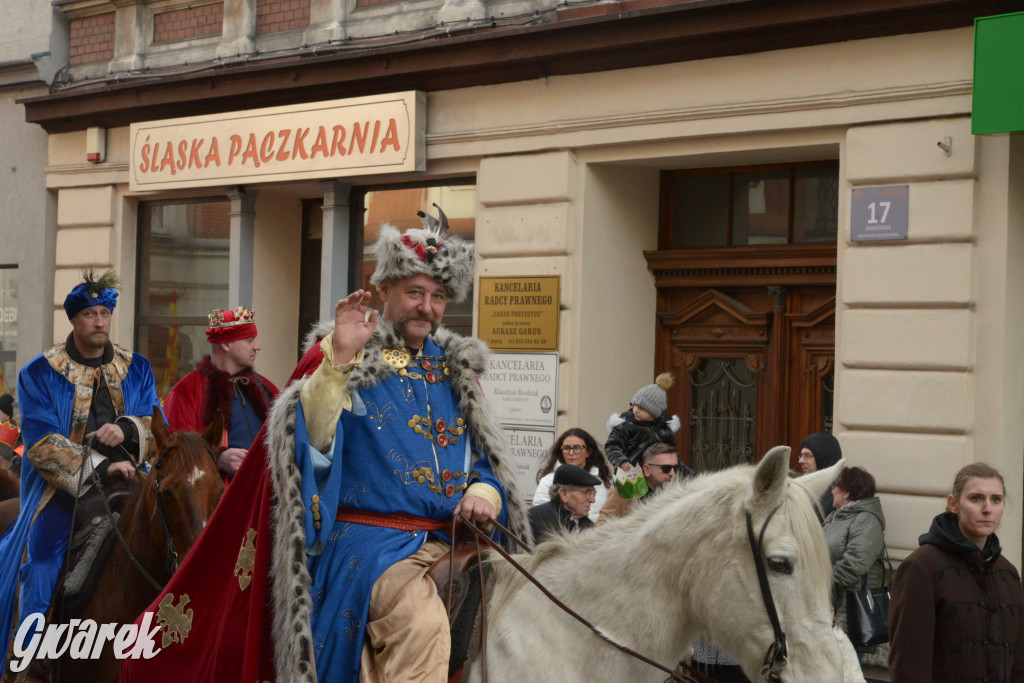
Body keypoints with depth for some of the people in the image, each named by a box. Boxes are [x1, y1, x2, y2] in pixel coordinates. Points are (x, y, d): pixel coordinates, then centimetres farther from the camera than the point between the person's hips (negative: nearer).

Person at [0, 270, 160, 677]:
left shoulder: (136, 370, 14)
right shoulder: (40, 375, 3)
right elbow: (43, 445, -8)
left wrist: (128, 430, -17)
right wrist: (100, 468, -20)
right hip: (61, 496, -2)